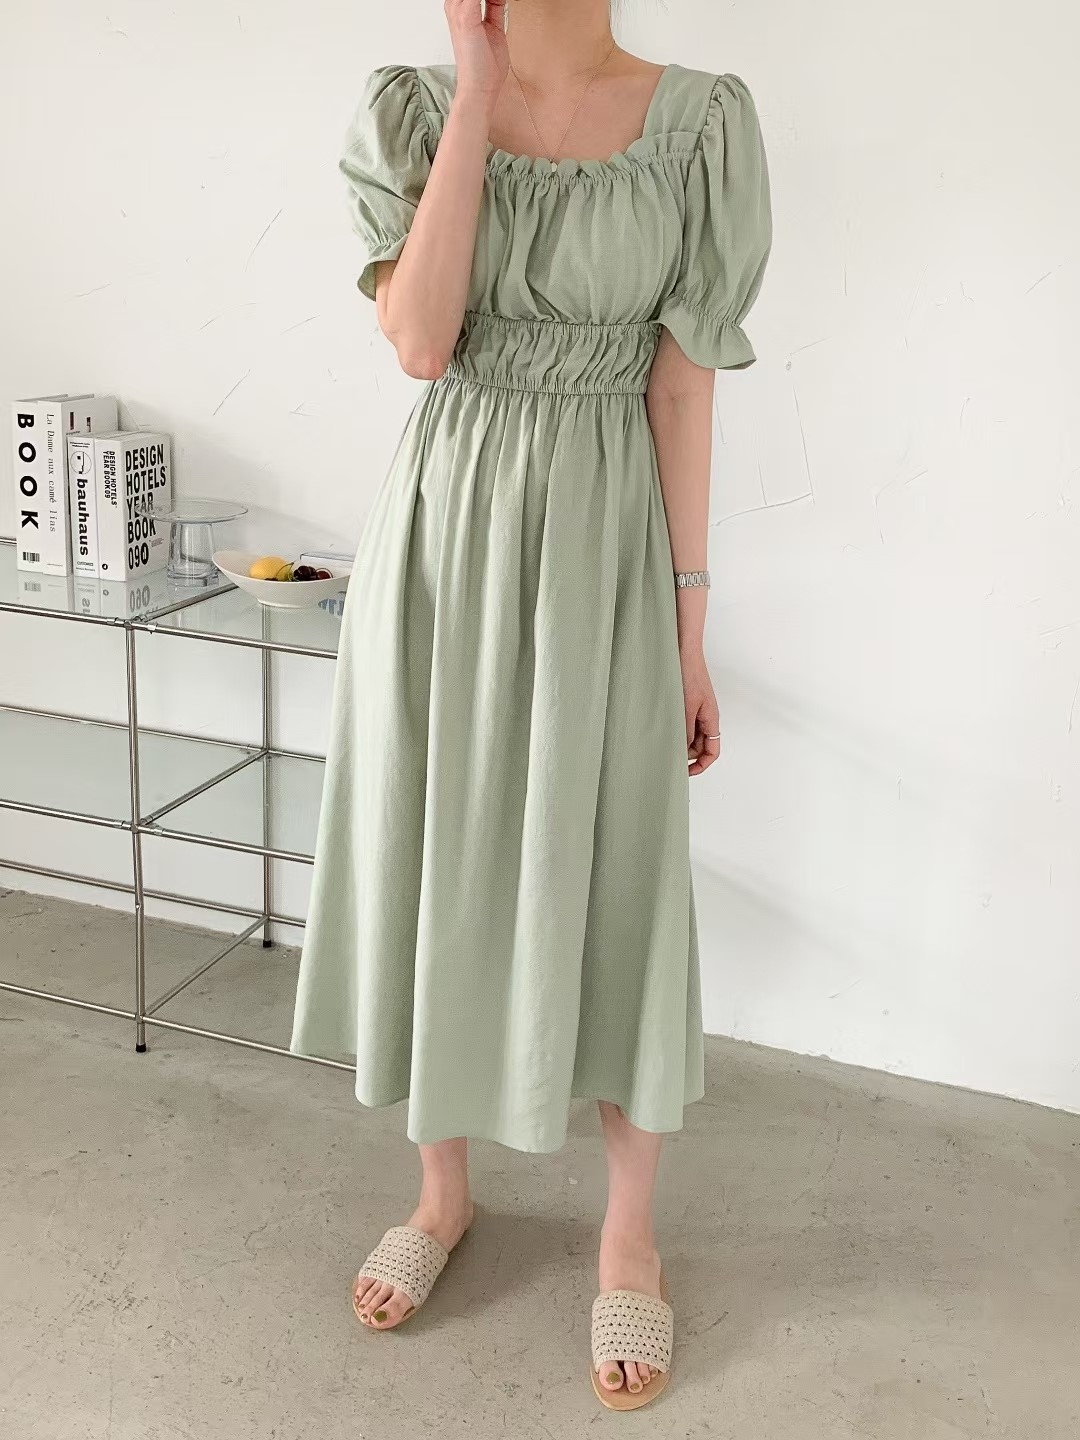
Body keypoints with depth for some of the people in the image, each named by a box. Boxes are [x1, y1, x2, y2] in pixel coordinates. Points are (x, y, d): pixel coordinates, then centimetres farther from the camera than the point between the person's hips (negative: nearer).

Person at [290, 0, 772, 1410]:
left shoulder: (699, 119, -2)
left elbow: (683, 392, -3)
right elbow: (421, 339, -13)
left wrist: (691, 627, -4)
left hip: (603, 548, -2)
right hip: (439, 537, 2)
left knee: (612, 885, 4)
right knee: (432, 860, 11)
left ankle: (629, 1238, 26)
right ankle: (443, 1191, 34)